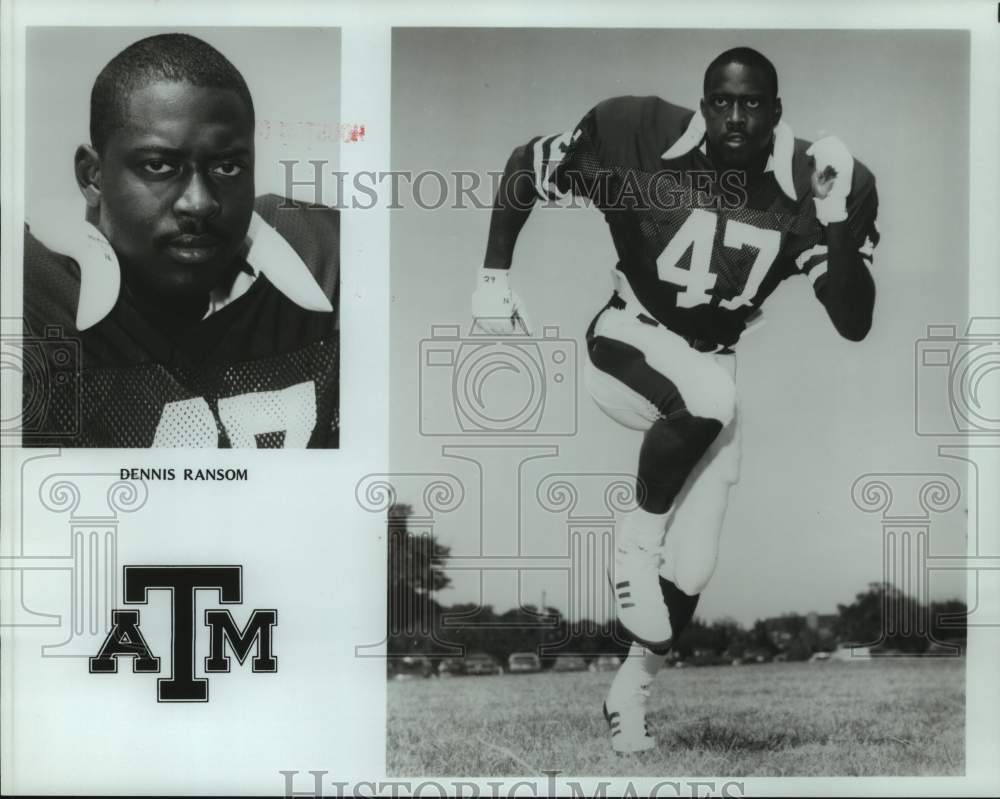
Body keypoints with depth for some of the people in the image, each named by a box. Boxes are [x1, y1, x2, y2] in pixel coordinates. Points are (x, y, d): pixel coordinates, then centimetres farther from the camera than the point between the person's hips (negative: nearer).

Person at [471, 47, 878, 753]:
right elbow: (528, 166, -6)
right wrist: (494, 276, -9)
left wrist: (837, 222, -29)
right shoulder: (644, 138, -20)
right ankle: (637, 540, -13)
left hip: (708, 372, 3)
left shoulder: (810, 189, -13)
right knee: (710, 396, -37)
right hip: (625, 347, -3)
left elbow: (856, 324, -16)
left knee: (691, 570, 1)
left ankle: (631, 693, 26)